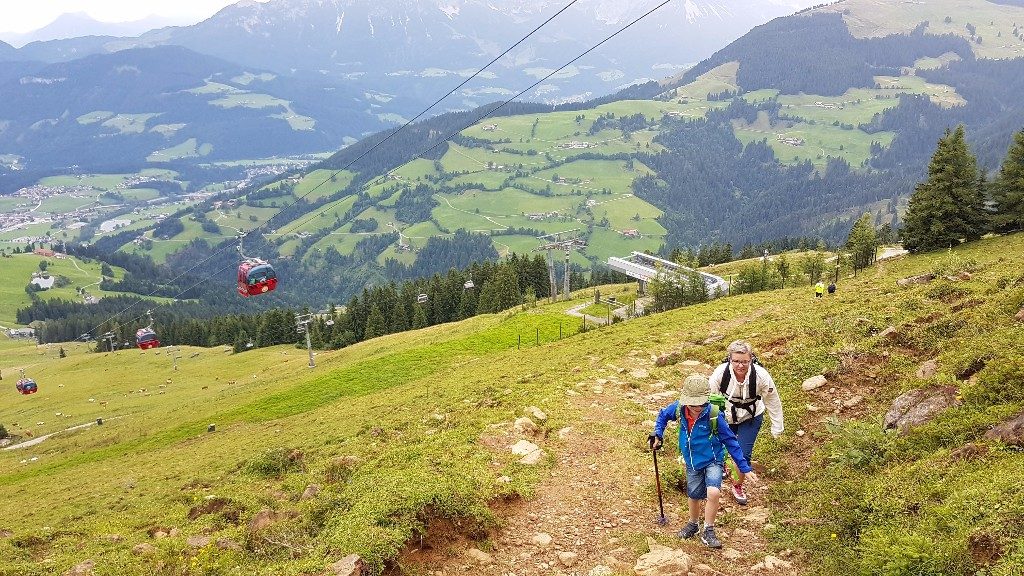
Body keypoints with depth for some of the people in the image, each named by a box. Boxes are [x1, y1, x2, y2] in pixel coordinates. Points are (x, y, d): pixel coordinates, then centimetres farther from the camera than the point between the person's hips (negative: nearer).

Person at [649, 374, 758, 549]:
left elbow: (730, 442, -16)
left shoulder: (714, 415, -26)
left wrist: (745, 468, -14)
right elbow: (663, 415, 8)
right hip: (692, 463, 4)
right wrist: (658, 434, -7)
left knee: (713, 493, -26)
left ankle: (708, 532, -4)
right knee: (694, 497, 19)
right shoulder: (678, 409, -17)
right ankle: (693, 525, 49)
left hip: (713, 461, -4)